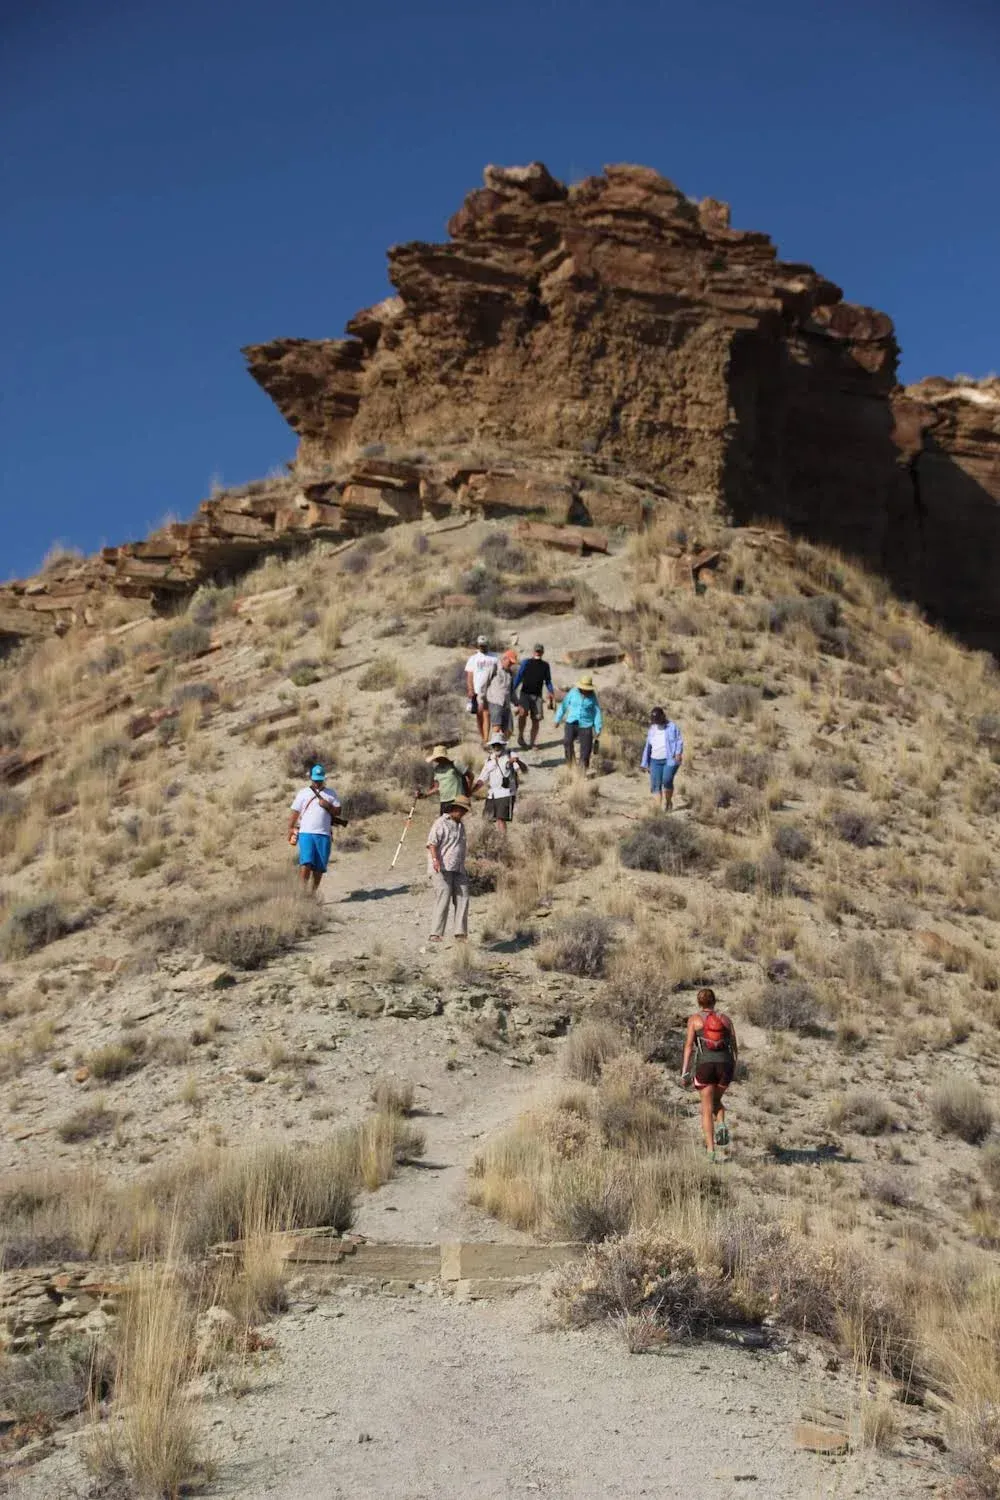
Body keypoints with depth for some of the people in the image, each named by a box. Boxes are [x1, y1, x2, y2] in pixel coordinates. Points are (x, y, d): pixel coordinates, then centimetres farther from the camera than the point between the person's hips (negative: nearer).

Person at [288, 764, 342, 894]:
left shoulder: (331, 793, 14)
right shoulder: (303, 793, 11)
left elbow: (338, 812, 11)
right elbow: (295, 812, 9)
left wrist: (328, 806, -7)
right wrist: (290, 829, 2)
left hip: (324, 834, 2)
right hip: (306, 833, -2)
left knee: (319, 867, 0)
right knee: (306, 863, -18)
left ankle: (313, 893, 7)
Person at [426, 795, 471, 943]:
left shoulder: (460, 826, 24)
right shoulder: (441, 823, -2)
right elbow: (432, 843, -14)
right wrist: (435, 859, -28)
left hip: (458, 869, 8)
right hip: (443, 868, -8)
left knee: (462, 898, -4)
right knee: (443, 898, -14)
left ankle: (460, 933, -3)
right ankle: (436, 934, -13)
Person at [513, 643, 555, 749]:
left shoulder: (545, 665, 10)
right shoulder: (526, 662, 3)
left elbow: (548, 682, 18)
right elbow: (518, 677, 2)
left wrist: (552, 694, 7)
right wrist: (512, 690, -8)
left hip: (537, 695, 3)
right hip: (525, 693, -3)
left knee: (536, 719, -1)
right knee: (523, 712, -27)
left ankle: (532, 743, 11)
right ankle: (520, 736, -10)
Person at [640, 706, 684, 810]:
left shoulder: (671, 726, 2)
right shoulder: (652, 729, 17)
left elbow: (679, 740, -6)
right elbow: (648, 747, 22)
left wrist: (678, 753, -24)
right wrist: (645, 763, 21)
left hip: (670, 759, -5)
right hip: (656, 761, 5)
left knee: (667, 780, -22)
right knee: (656, 785, -5)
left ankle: (668, 802, -1)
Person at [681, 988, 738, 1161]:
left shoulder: (694, 1019, 7)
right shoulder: (725, 1018, 13)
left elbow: (689, 1045, -1)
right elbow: (734, 1045, 10)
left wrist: (685, 1071, -2)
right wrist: (734, 1067, 23)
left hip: (705, 1065, -2)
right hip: (725, 1064, 2)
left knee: (707, 1109, 4)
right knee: (716, 1101, 26)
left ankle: (710, 1150, -7)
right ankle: (721, 1124, -5)